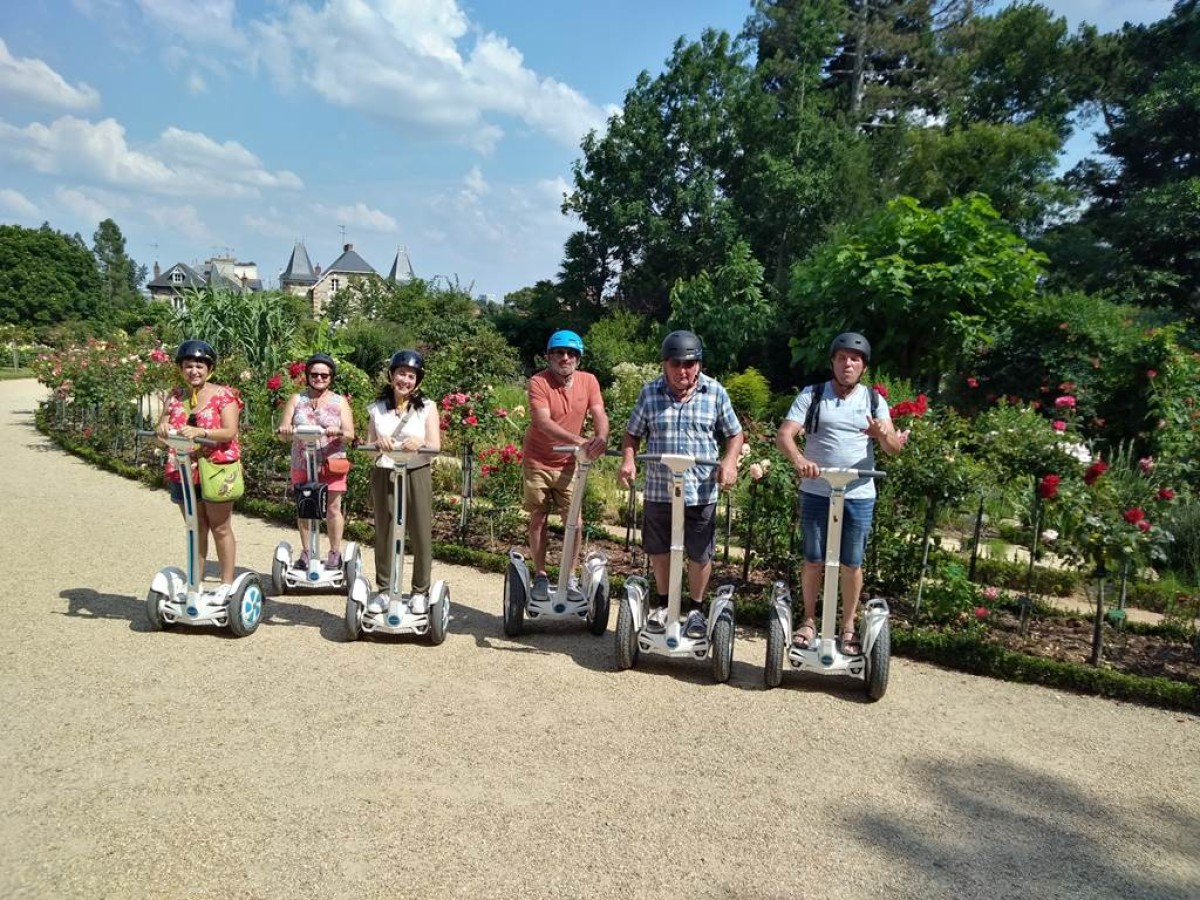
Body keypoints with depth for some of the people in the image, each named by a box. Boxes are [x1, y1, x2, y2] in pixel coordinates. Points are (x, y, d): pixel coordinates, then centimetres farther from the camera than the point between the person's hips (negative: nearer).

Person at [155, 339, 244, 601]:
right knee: (196, 529, 12)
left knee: (220, 529, 4)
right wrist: (162, 427, -18)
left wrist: (200, 432, -30)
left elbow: (230, 433, -15)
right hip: (183, 472, 5)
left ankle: (227, 583, 12)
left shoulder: (223, 395, -5)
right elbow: (161, 428, 6)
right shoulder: (174, 397, 10)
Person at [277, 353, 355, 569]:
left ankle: (335, 552, 11)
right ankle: (306, 551, 17)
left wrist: (338, 432, -25)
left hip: (331, 462, -1)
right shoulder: (297, 399, 10)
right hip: (302, 463, 2)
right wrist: (286, 429, -21)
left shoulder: (339, 402, 6)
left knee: (333, 508, 0)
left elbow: (350, 434, -3)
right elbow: (283, 428, 3)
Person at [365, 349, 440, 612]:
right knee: (384, 534, 6)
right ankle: (383, 590, 18)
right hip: (384, 476, 2)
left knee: (420, 535, 0)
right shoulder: (377, 408, 7)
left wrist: (420, 442, -30)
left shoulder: (427, 407, 1)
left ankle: (420, 592, 13)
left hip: (416, 476, -2)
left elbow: (436, 445, -7)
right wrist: (378, 443, -17)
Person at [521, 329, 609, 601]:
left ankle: (570, 577, 14)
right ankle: (540, 576, 20)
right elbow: (543, 422, -30)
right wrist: (579, 441, -43)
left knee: (575, 522, -1)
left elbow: (599, 415, -14)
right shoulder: (539, 382, -17)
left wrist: (601, 437, -38)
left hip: (569, 464, 3)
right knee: (538, 519, 6)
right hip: (537, 461, -2)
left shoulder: (588, 381, -5)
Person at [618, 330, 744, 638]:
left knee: (699, 555, 9)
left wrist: (730, 461, -14)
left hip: (701, 492, -1)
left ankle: (696, 609, 31)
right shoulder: (650, 392, 0)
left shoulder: (715, 392, -2)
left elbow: (735, 434, 5)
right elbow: (633, 433, 8)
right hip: (658, 490, 1)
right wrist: (628, 461, -10)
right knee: (659, 551, 16)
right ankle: (663, 604, 38)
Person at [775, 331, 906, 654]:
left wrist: (884, 435, -27)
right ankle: (809, 620, 26)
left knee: (852, 564, 8)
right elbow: (784, 435, -10)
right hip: (816, 493, -1)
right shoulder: (811, 395, 0)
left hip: (859, 496, 1)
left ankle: (848, 627, 22)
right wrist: (798, 459, -32)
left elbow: (894, 449, -3)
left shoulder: (873, 400, 4)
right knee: (813, 560, 9)